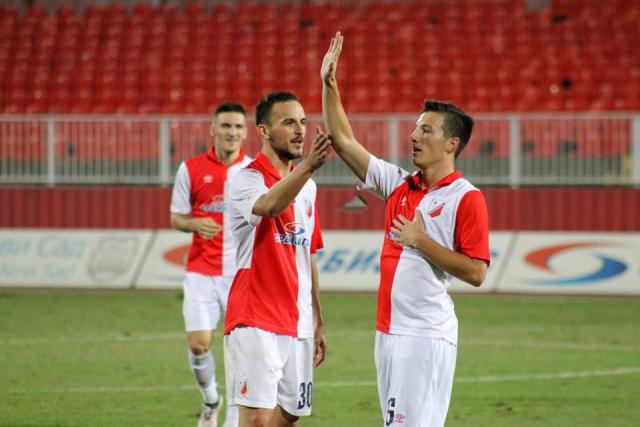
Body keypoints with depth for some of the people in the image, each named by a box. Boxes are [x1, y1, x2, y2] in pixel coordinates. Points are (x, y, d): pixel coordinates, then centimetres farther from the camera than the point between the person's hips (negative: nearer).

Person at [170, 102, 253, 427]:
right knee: (198, 344, -7)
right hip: (201, 272, 0)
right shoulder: (191, 169, 2)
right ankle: (210, 399, 22)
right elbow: (176, 218, 7)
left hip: (243, 273, 0)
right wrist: (195, 224, -14)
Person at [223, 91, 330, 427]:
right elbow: (269, 205, -34)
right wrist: (308, 166, -49)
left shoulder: (306, 185, 15)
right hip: (255, 324, -7)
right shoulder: (248, 179, -9)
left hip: (297, 325, 7)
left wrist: (318, 321, 20)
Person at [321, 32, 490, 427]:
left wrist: (421, 242, -14)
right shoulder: (400, 185, 11)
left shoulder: (467, 198, -8)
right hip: (389, 330, 7)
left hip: (427, 335, -7)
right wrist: (329, 85, 8)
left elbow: (476, 272, -14)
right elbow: (344, 142, 14)